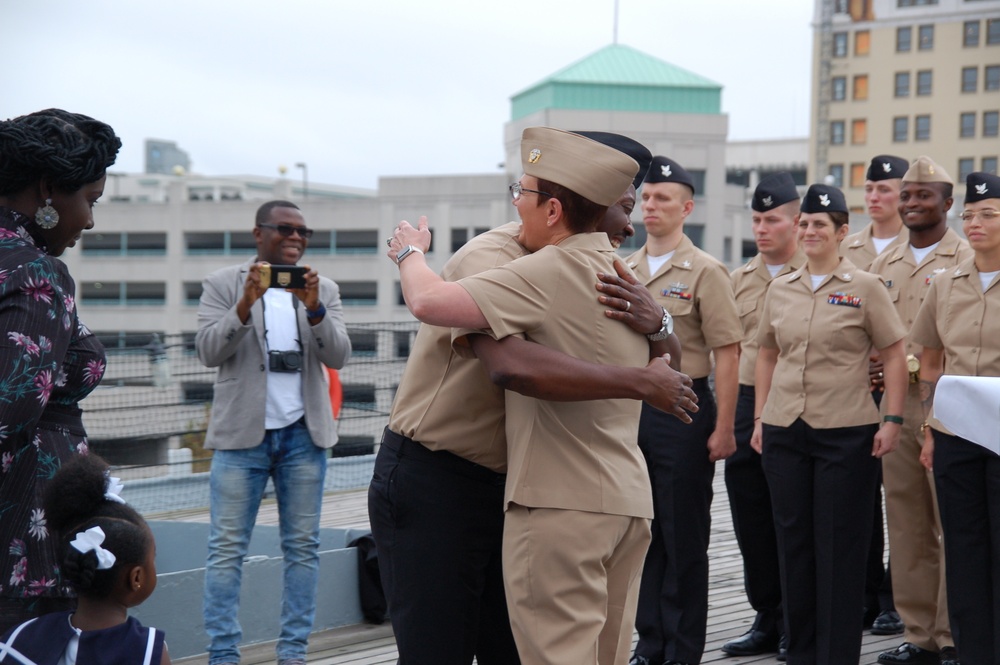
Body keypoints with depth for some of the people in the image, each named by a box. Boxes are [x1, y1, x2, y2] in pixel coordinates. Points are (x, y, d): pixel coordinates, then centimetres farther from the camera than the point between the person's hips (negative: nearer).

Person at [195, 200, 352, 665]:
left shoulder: (323, 290, 11)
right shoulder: (223, 284, 4)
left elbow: (338, 356, 0)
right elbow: (208, 351, -6)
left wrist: (315, 309, -17)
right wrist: (246, 304, -20)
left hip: (303, 434, 3)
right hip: (242, 434, -3)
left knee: (303, 546, 4)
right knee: (227, 548, -4)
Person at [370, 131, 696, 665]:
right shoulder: (491, 258, -20)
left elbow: (666, 359, 5)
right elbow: (513, 362, -40)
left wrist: (655, 323, -20)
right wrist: (635, 381, -33)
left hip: (505, 486, 8)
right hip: (430, 485, -8)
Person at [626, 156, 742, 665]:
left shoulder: (705, 272, -5)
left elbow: (727, 354, -9)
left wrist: (723, 429, -13)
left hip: (683, 409, -5)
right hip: (629, 408, 6)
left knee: (684, 536, 1)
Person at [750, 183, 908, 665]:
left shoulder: (864, 288, -2)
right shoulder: (780, 290, 10)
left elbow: (894, 356, -1)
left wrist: (892, 419, -9)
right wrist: (760, 417, 10)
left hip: (845, 432, -4)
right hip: (783, 430, 4)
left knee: (840, 546, 0)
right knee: (793, 541, 9)